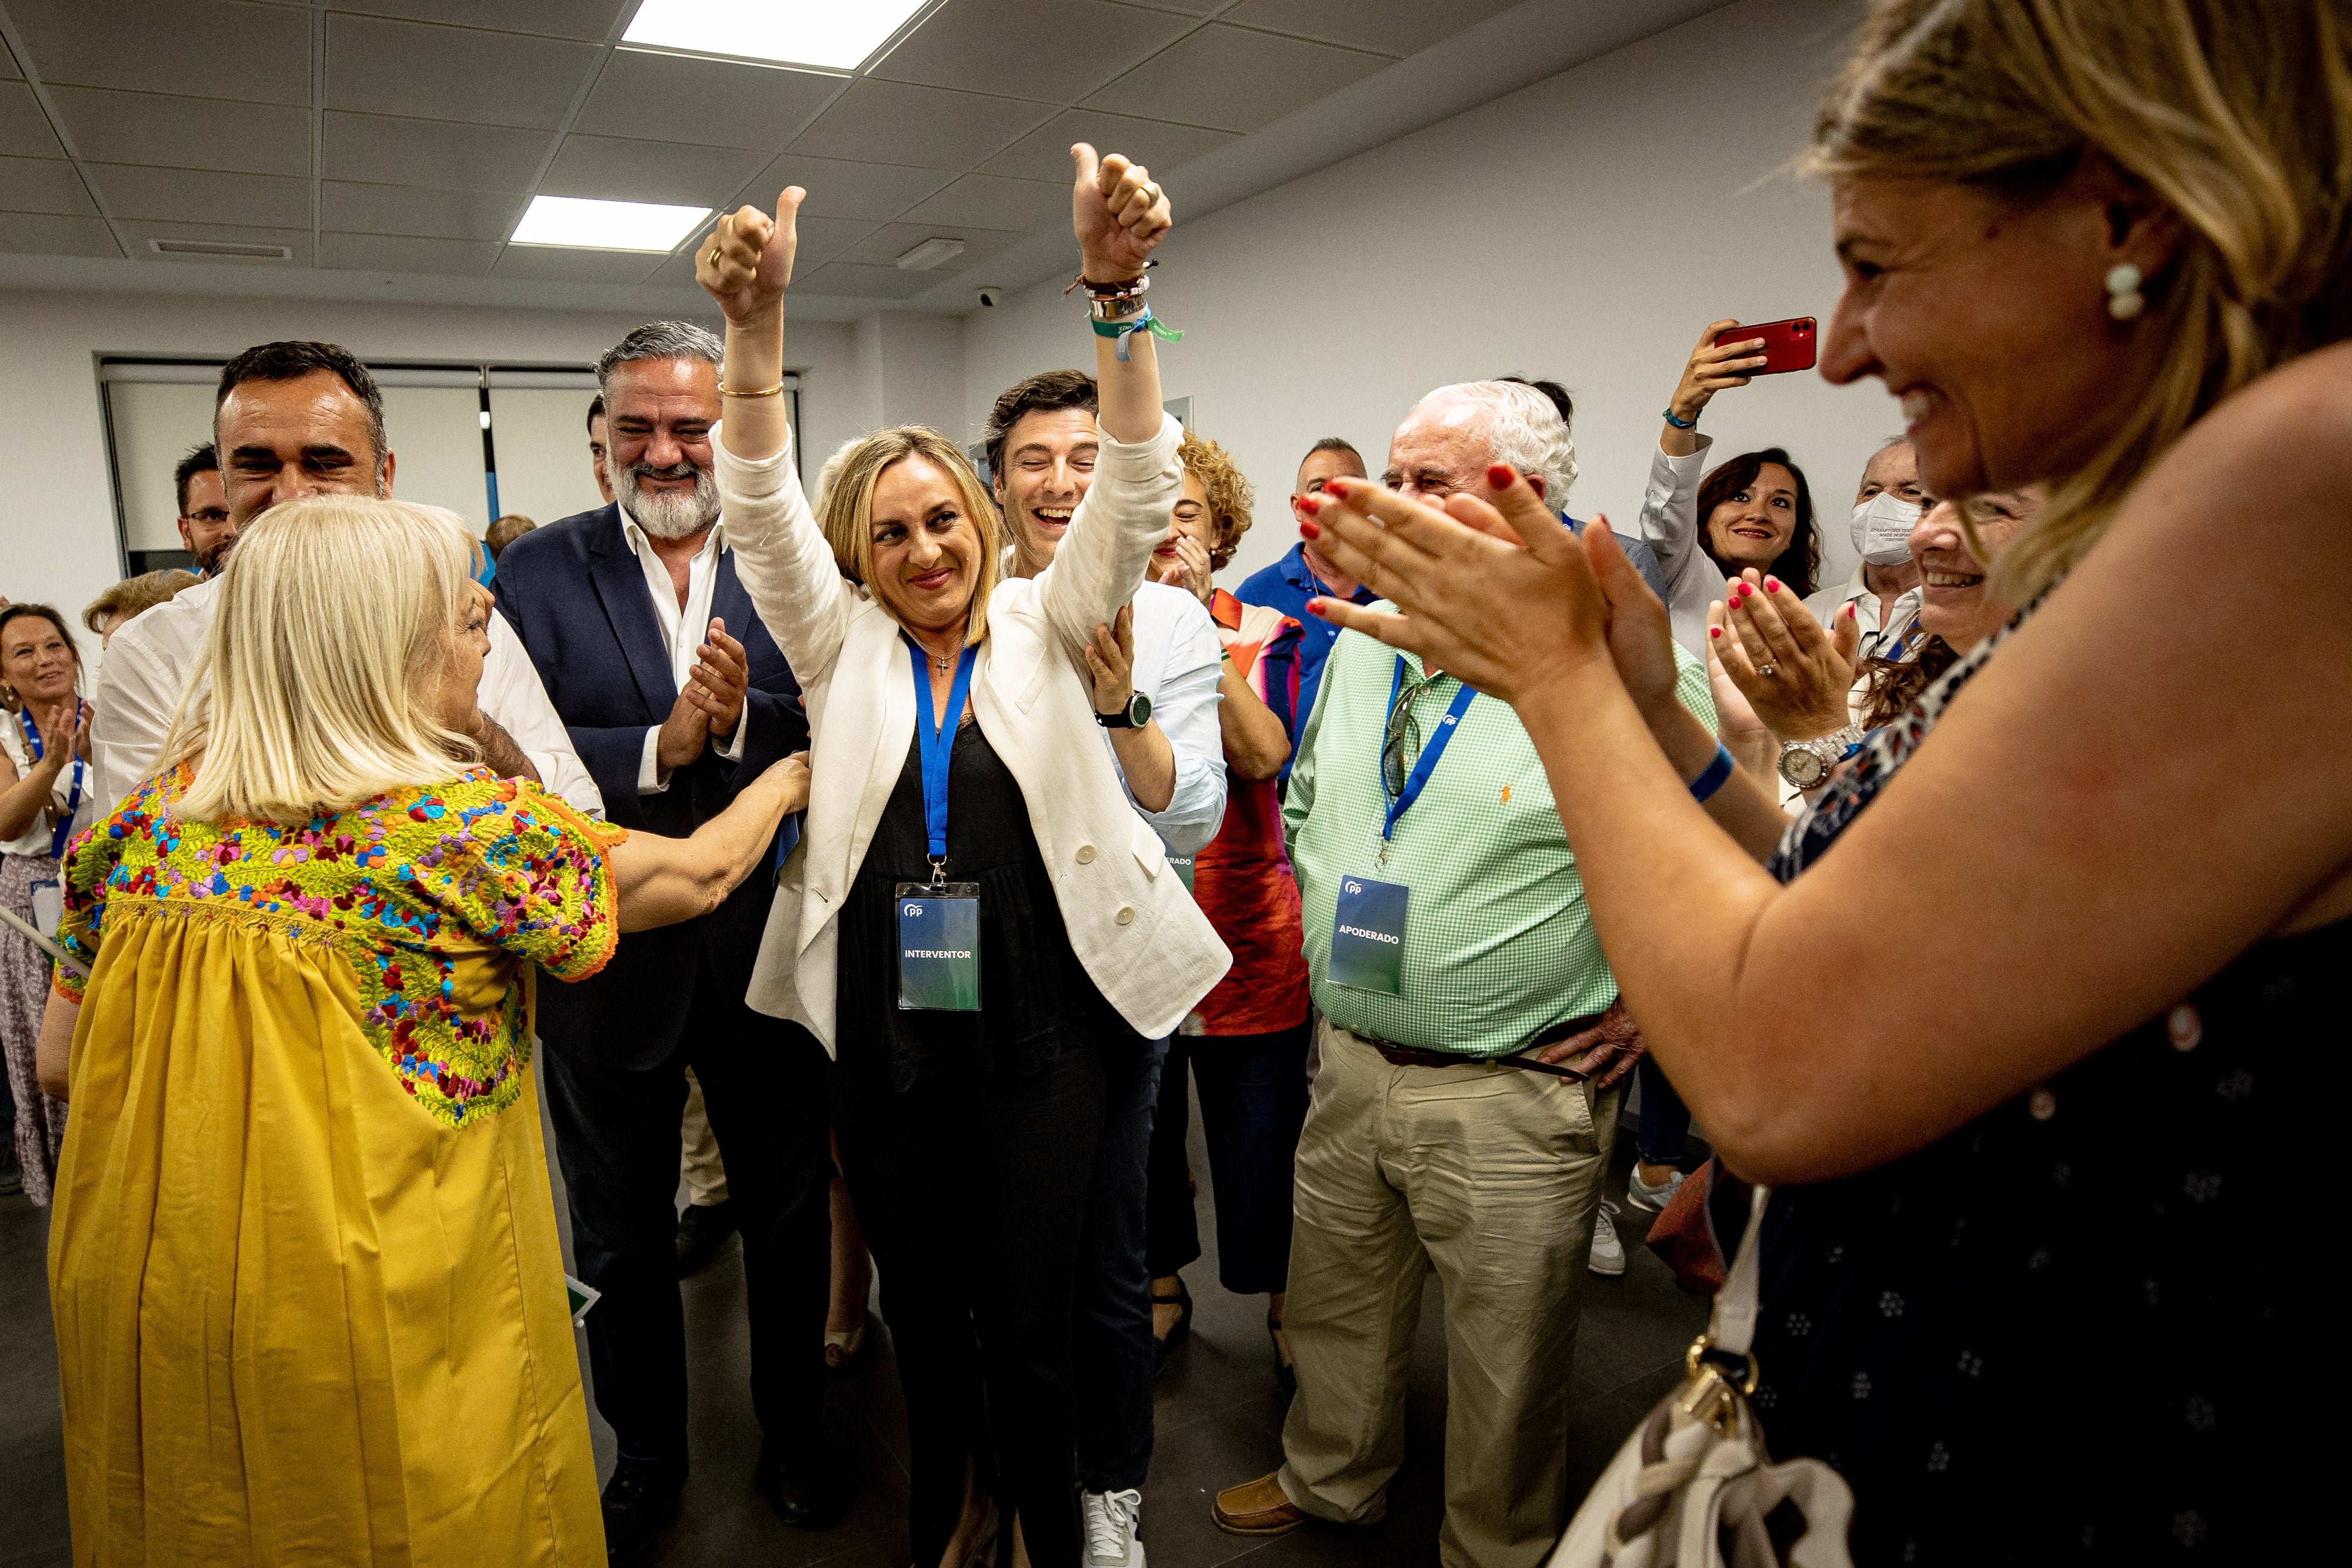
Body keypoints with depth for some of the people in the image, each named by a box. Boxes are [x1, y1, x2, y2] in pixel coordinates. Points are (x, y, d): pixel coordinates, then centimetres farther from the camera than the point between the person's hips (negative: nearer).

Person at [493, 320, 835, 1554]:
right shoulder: (543, 569, -5)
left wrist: (742, 718, -28)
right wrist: (659, 747, -26)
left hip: (766, 954, 0)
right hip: (606, 961, 0)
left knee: (787, 1215, 18)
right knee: (622, 1238, 20)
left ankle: (794, 1432, 43)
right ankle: (646, 1452, 45)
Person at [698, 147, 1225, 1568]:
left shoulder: (1045, 629, 2)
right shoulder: (844, 647, 5)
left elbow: (1135, 493, -11)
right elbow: (764, 514, -9)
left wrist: (1120, 295, -25)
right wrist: (757, 327, -25)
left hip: (1037, 1034, -2)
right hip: (885, 1040, 2)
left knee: (1032, 1322, 7)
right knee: (921, 1303, 19)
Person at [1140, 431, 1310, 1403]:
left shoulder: (1265, 634, 0)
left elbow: (1264, 757, -20)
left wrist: (1200, 626, -21)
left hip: (1246, 930, -1)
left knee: (1263, 1134, 7)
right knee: (1140, 1128, 16)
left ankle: (1284, 1306, 31)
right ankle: (1161, 1289, 39)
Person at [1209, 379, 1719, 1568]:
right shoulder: (1361, 645, 5)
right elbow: (1305, 808, 20)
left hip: (1516, 1097, -6)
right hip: (1349, 1063, 6)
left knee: (1505, 1366, 14)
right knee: (1336, 1306, 24)